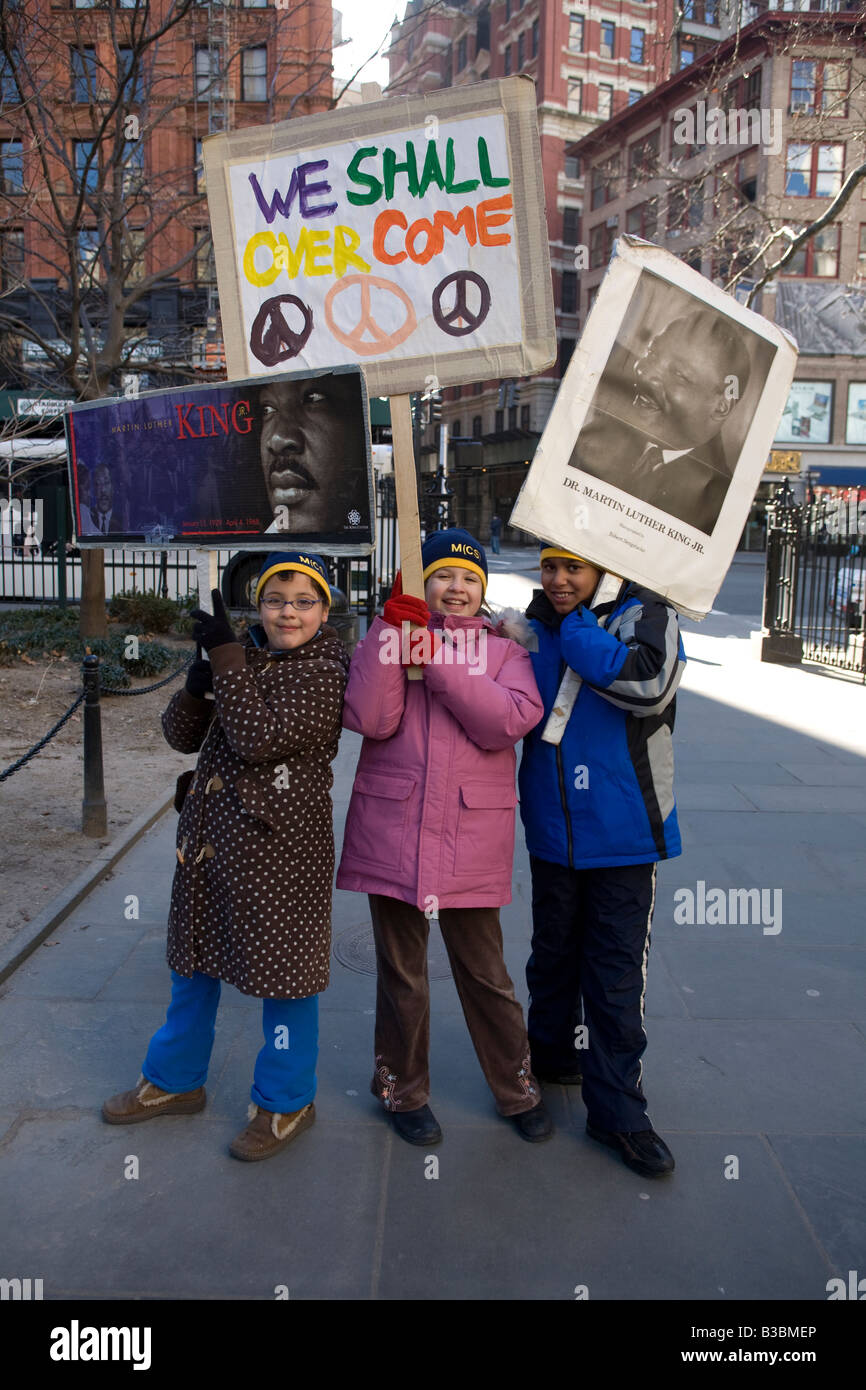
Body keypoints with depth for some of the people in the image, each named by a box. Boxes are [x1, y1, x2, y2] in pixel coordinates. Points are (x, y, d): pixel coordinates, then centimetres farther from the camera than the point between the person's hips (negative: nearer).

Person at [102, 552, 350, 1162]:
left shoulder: (325, 673, -13)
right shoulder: (245, 657, 8)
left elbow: (258, 739, -24)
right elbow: (182, 735, 9)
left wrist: (225, 655, -20)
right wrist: (196, 687, -11)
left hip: (280, 843, -8)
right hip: (210, 834, 8)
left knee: (282, 966, 6)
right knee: (194, 957, 21)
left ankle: (286, 1101, 27)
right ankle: (176, 1080, 42)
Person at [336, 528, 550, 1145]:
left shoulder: (504, 648, 7)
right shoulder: (390, 637, 6)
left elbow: (510, 720, -13)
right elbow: (369, 719, -10)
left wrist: (437, 659, -18)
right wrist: (391, 633, -17)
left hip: (472, 833, 0)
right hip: (392, 825, 0)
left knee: (485, 972, 10)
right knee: (401, 971, 12)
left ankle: (517, 1087, 32)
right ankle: (403, 1090, 33)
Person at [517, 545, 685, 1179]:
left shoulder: (644, 614, -8)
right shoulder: (533, 625, 7)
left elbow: (650, 685, -29)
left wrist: (574, 630, -18)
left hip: (623, 833, -4)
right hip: (553, 827, 4)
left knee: (617, 973, 1)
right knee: (554, 953, 19)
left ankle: (617, 1108, 16)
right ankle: (550, 1052, 42)